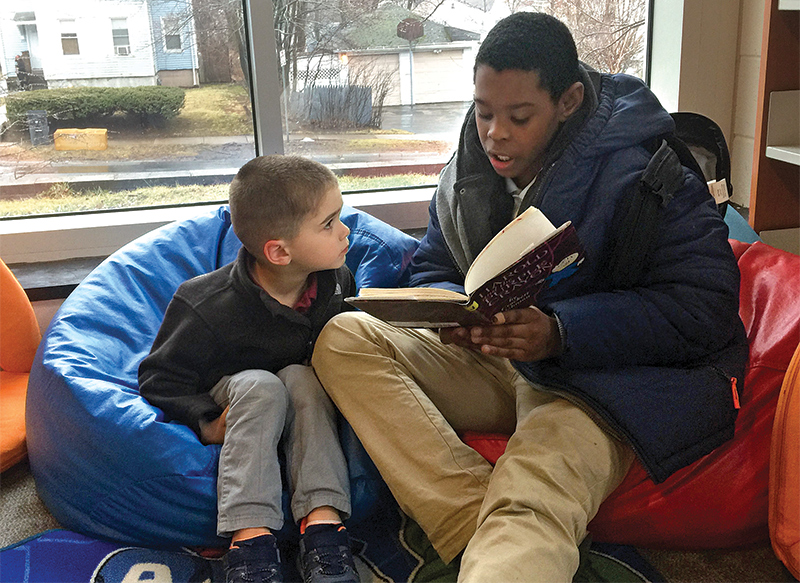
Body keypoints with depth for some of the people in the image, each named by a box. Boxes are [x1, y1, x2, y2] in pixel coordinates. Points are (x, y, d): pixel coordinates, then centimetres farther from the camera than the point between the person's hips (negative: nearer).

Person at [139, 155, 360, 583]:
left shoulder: (337, 282, -10)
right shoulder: (210, 308, -24)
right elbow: (159, 379, -14)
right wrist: (206, 424, -26)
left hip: (308, 397, 3)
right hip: (235, 400, -3)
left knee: (300, 377, -30)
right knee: (260, 385, -35)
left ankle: (323, 522, -37)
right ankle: (250, 536, -39)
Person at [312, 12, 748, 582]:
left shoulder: (644, 173, -14)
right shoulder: (467, 170, 6)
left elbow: (706, 305, -17)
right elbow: (431, 268, 16)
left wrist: (560, 332, -28)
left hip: (610, 380, -6)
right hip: (498, 363, 7)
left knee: (530, 504, -39)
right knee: (345, 338, -14)